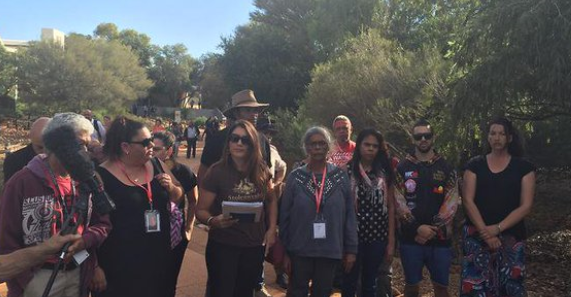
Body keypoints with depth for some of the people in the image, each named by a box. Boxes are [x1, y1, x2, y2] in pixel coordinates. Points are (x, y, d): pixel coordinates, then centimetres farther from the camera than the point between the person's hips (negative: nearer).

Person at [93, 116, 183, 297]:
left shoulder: (157, 165, 3)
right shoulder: (102, 176, -13)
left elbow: (178, 196, 15)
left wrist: (171, 187, -7)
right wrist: (95, 266, -10)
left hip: (158, 258, 5)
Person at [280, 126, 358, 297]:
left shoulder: (340, 176, 1)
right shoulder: (295, 177, -1)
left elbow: (349, 214, 0)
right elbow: (285, 216, -2)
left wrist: (351, 249, -3)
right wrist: (285, 251, -3)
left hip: (330, 250, 1)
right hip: (300, 250, -1)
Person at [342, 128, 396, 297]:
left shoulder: (384, 173, 4)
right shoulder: (347, 170, -4)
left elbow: (390, 207, 5)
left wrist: (391, 241, 2)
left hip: (378, 236, 3)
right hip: (353, 234, -2)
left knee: (370, 283, 15)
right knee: (350, 282, 5)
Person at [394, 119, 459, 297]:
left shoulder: (446, 168, 5)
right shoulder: (403, 168, 3)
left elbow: (451, 203, -3)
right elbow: (398, 202, -4)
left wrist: (433, 229, -12)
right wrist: (417, 227, -15)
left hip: (440, 239, 1)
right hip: (411, 238, 0)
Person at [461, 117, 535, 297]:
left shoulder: (524, 167, 4)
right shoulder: (475, 165, 4)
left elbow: (526, 206, -4)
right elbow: (468, 201, -3)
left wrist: (497, 228, -13)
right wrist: (485, 231, -13)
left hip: (511, 237, 1)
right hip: (477, 236, 0)